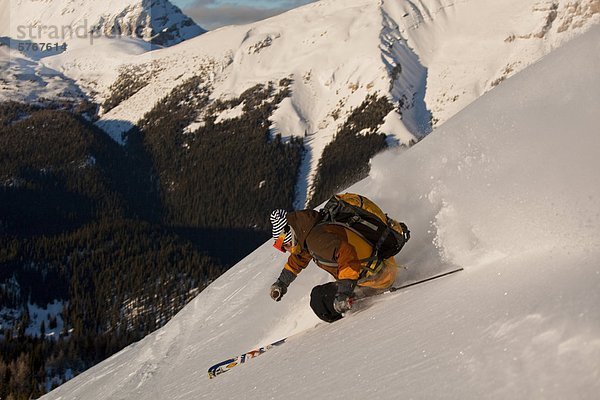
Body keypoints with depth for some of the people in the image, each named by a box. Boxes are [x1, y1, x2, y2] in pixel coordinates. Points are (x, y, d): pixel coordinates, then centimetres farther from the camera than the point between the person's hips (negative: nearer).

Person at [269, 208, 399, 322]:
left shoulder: (316, 236, -19)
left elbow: (346, 253, -34)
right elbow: (299, 257, 33)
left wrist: (344, 291, -36)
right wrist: (281, 282, 41)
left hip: (377, 274, -11)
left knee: (319, 297, -14)